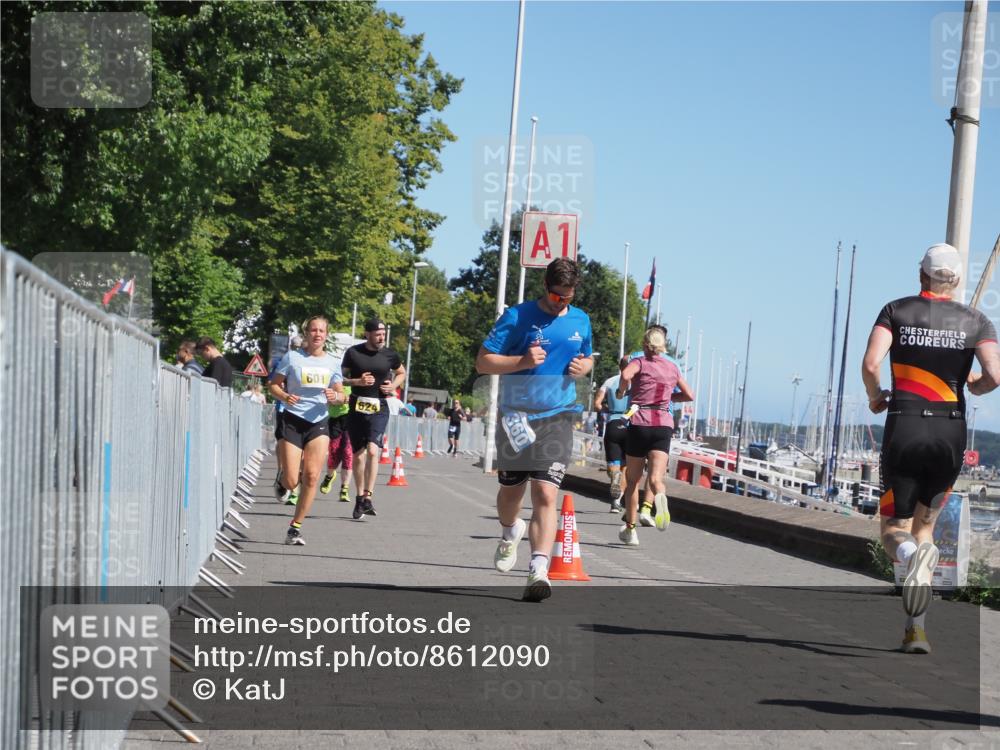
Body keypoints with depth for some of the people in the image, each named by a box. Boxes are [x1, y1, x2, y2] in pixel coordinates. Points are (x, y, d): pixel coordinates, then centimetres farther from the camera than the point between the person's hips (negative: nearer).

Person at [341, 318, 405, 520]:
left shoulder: (389, 355, 3)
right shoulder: (353, 353, 0)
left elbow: (402, 373, 21)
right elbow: (341, 378, 7)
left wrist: (394, 385, 1)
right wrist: (357, 381, -12)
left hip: (379, 408, -1)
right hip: (357, 407, 1)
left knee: (372, 450, -19)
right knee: (358, 455, 8)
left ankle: (368, 497, -19)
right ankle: (360, 498, 21)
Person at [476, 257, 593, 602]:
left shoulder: (580, 321, 8)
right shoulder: (517, 317, -5)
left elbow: (587, 357, 27)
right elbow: (483, 362, -6)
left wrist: (584, 366, 2)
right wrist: (523, 361, -20)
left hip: (557, 419, 1)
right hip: (516, 417, -1)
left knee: (546, 495, -14)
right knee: (511, 490, 15)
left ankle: (539, 571, -22)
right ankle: (511, 532, 49)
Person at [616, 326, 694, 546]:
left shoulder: (640, 362, 1)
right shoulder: (672, 367, 13)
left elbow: (626, 375, -21)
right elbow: (689, 395, 22)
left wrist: (621, 392, -3)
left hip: (640, 423, -2)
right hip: (664, 425, 2)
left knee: (633, 480, 12)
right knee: (655, 477, -10)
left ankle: (630, 529, 17)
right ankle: (659, 497, -46)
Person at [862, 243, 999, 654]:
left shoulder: (896, 311, 2)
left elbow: (870, 364, -11)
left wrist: (875, 397, 9)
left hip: (904, 428, -2)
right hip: (950, 431, 2)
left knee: (894, 530, 9)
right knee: (924, 525, 17)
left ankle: (911, 552, -30)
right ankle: (915, 627, 6)